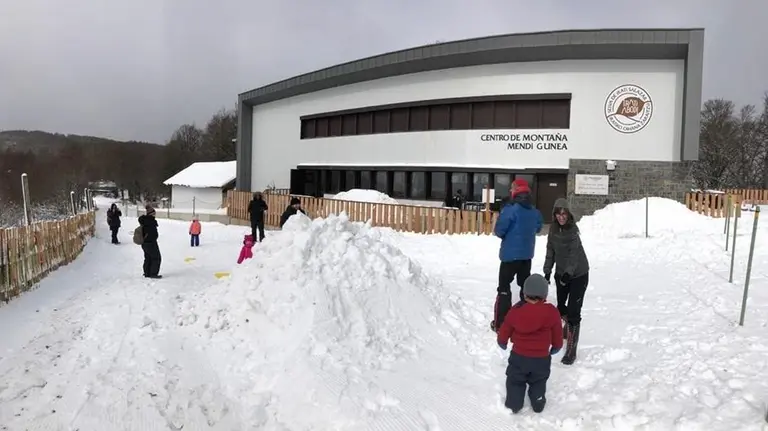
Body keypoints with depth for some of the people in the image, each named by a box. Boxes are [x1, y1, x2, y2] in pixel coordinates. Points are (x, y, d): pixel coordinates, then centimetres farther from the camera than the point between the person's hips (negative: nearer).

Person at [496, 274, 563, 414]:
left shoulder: (515, 310, -14)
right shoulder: (551, 312, -16)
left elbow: (504, 331, -1)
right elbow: (557, 336, -2)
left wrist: (502, 342, 20)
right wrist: (556, 348, 19)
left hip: (518, 356, 0)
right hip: (541, 358, 0)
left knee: (515, 381, 21)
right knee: (538, 382, 25)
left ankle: (513, 404, 30)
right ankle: (538, 404, 38)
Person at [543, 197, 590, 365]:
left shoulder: (573, 229, -19)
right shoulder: (553, 229, -2)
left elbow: (574, 253, -27)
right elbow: (551, 251, 7)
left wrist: (568, 272, -39)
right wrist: (547, 271, 5)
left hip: (578, 274, -6)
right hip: (561, 273, 6)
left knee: (573, 312, -10)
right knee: (561, 306, 21)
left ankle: (571, 350, -6)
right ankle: (567, 329, 51)